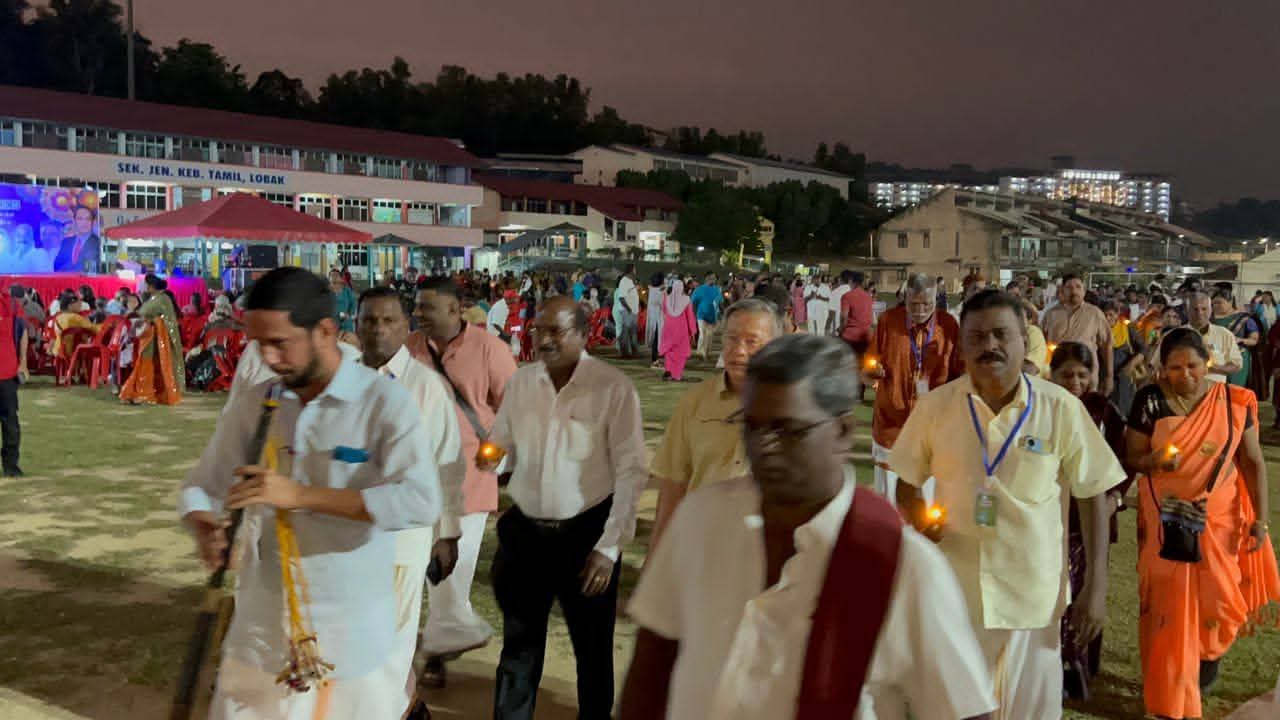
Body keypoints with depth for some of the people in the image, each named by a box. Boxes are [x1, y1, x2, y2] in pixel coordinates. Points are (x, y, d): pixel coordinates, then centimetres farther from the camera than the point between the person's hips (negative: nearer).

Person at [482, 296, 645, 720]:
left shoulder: (613, 388, -13)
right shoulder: (521, 382, 1)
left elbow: (631, 472, -12)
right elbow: (504, 444, 13)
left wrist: (609, 547, -14)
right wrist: (493, 457, -10)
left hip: (586, 534, -3)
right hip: (525, 531, 4)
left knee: (592, 646, 15)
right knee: (518, 643, 15)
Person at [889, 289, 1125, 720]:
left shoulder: (1061, 409, -6)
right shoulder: (934, 407, -3)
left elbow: (1094, 495, 1)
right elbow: (907, 485, 9)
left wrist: (1096, 588, -2)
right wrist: (918, 516, -13)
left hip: (1034, 598, -1)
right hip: (951, 593, 1)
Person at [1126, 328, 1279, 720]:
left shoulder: (1235, 401, -5)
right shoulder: (1150, 401, -7)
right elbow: (1132, 456, -2)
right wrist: (1154, 461, -25)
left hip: (1218, 519, 1)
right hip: (1166, 521, -1)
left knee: (1216, 598, 8)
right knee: (1169, 605, 1)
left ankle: (1209, 653, 43)